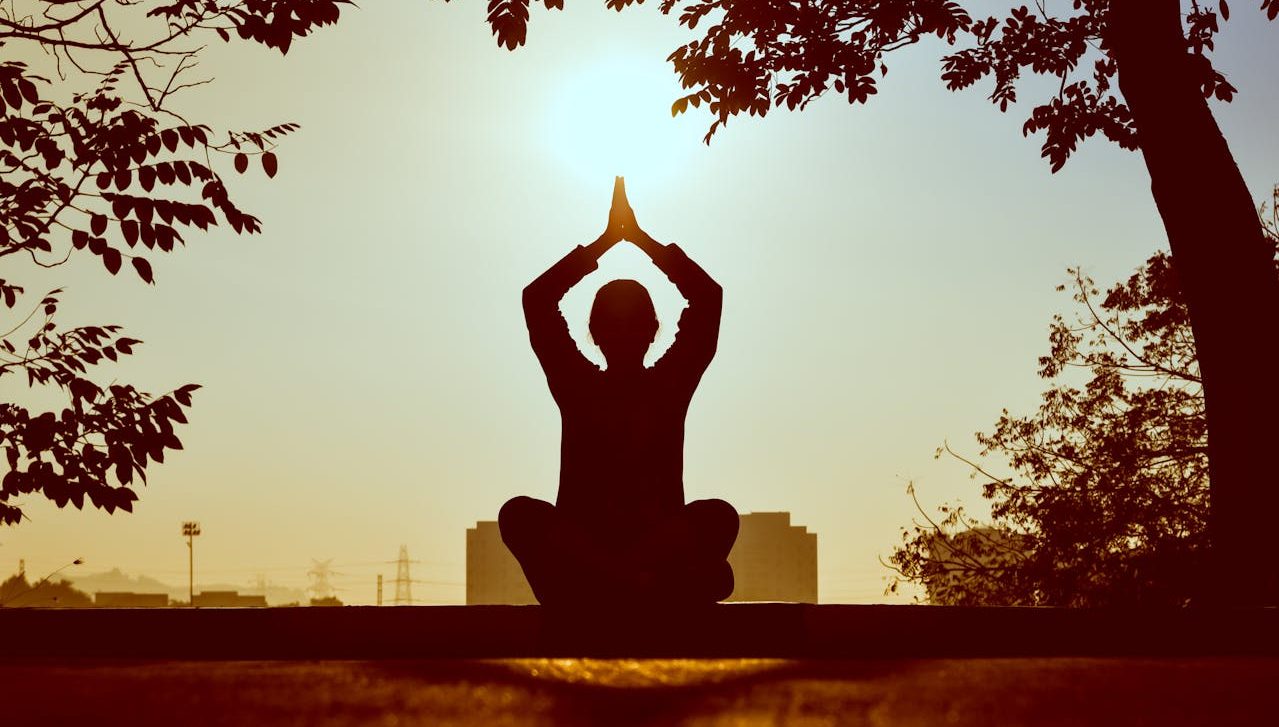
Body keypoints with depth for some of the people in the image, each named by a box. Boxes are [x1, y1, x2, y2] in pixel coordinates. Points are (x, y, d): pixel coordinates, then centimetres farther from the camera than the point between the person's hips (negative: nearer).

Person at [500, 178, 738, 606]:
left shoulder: (669, 385, 10)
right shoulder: (578, 387, 9)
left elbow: (709, 296, 2)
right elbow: (536, 299, 1)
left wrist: (639, 236, 6)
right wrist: (608, 238, 5)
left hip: (662, 546, 0)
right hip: (581, 549, 0)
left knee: (720, 515, -30)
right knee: (518, 513, -32)